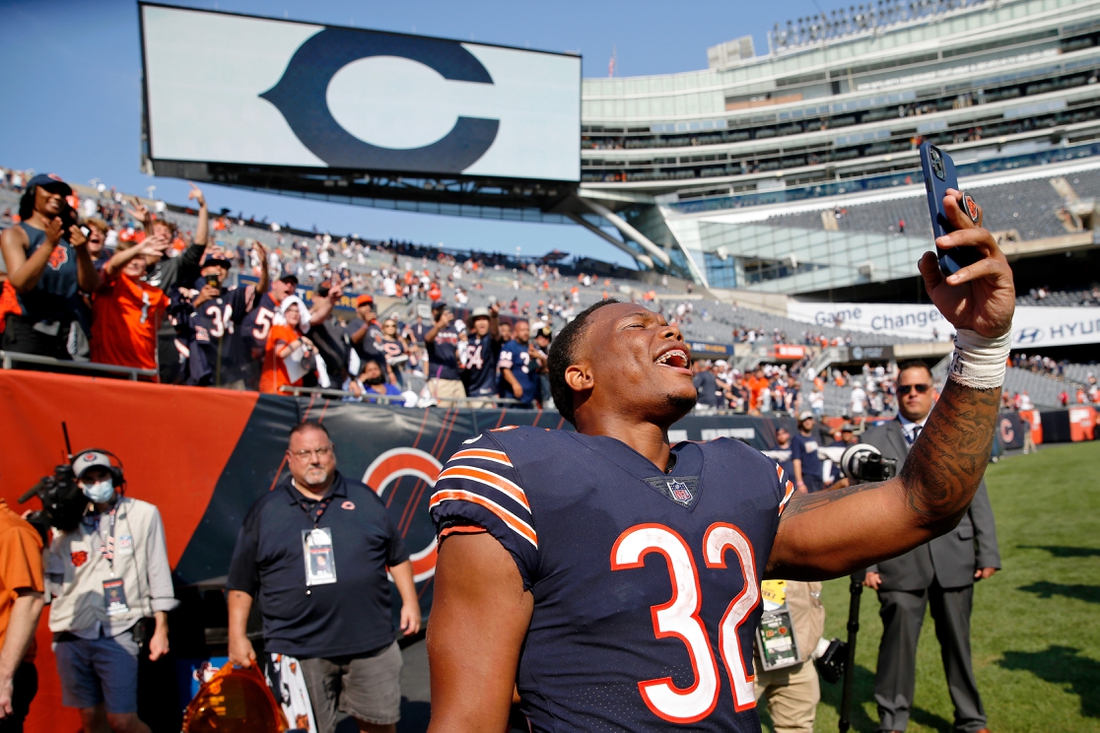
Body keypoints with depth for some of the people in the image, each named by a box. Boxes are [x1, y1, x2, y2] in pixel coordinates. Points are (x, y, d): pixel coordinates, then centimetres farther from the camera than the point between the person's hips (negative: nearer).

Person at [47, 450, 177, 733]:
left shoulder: (143, 514, 2)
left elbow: (158, 574, 3)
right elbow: (54, 584, 9)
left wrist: (161, 628, 1)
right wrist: (36, 543, -3)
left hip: (118, 635, -3)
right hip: (71, 637, 3)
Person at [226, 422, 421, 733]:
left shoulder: (364, 498, 9)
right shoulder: (265, 510, 5)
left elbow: (397, 555, 14)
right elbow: (242, 582, 7)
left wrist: (409, 601, 7)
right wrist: (237, 636, 3)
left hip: (370, 642, 1)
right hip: (298, 652, -1)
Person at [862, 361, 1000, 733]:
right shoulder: (874, 441, 4)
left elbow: (977, 499, 8)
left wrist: (988, 553, 3)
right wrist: (865, 563, -4)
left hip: (954, 559, 2)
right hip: (899, 562, -2)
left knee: (957, 641, 12)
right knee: (898, 642, 1)